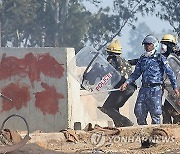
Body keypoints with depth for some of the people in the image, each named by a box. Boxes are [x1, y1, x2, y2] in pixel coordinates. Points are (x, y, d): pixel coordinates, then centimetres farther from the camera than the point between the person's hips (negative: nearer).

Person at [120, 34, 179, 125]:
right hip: (144, 88, 5)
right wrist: (127, 82, 5)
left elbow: (170, 73, 1)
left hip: (155, 89, -5)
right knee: (139, 111, 2)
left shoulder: (160, 58, -1)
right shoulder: (142, 59, 14)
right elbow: (136, 74, 18)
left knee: (155, 113, -7)